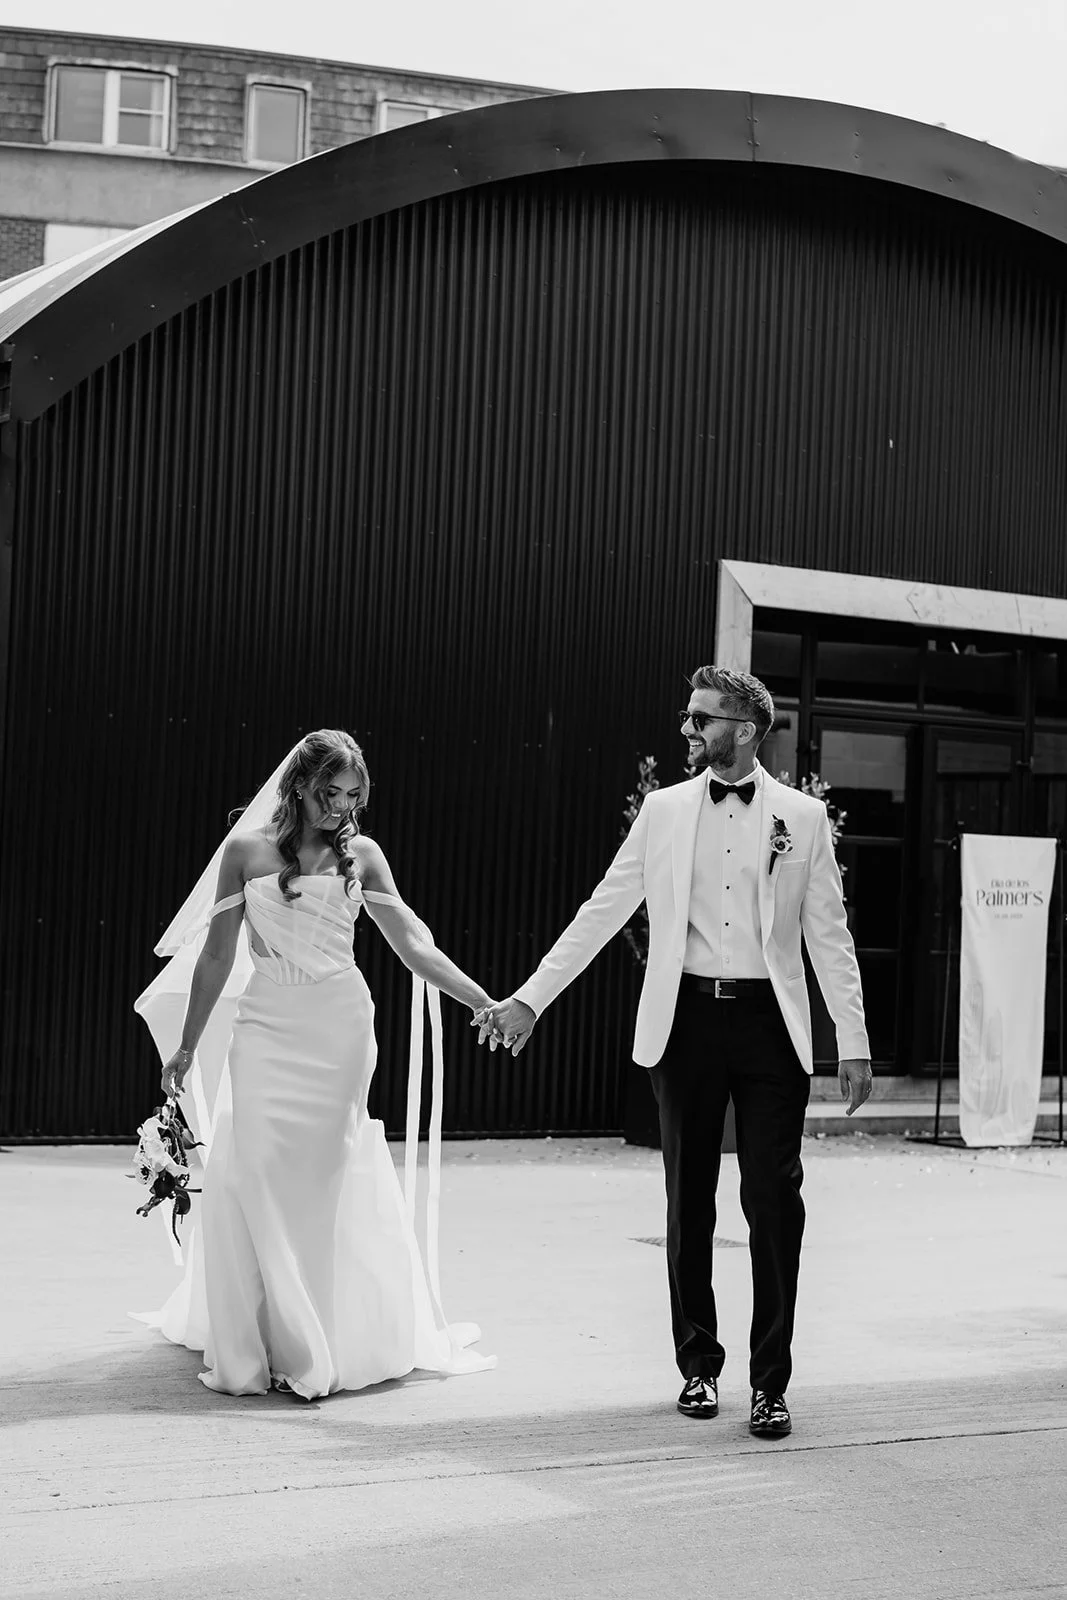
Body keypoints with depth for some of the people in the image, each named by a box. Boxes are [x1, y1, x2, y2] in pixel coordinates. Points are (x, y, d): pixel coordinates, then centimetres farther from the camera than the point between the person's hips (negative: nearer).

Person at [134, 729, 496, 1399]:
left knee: (330, 1182, 2)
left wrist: (487, 1004, -4)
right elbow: (217, 956, 7)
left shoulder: (361, 855, 5)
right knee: (257, 1180, -7)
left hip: (340, 1031, 1)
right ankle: (254, 1348, 0)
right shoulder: (246, 852, 3)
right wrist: (186, 1046, 7)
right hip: (266, 1029, -1)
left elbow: (414, 945, 4)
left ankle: (332, 1342, 12)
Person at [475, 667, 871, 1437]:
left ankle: (770, 1381, 5)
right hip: (687, 1018, 2)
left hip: (770, 1021, -2)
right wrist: (529, 998, 1)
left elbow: (829, 933, 4)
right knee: (690, 1203, 9)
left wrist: (854, 1043, -1)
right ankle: (699, 1364, 22)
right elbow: (602, 911, 6)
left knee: (774, 1200, -4)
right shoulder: (664, 810, 6)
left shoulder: (803, 817, 2)